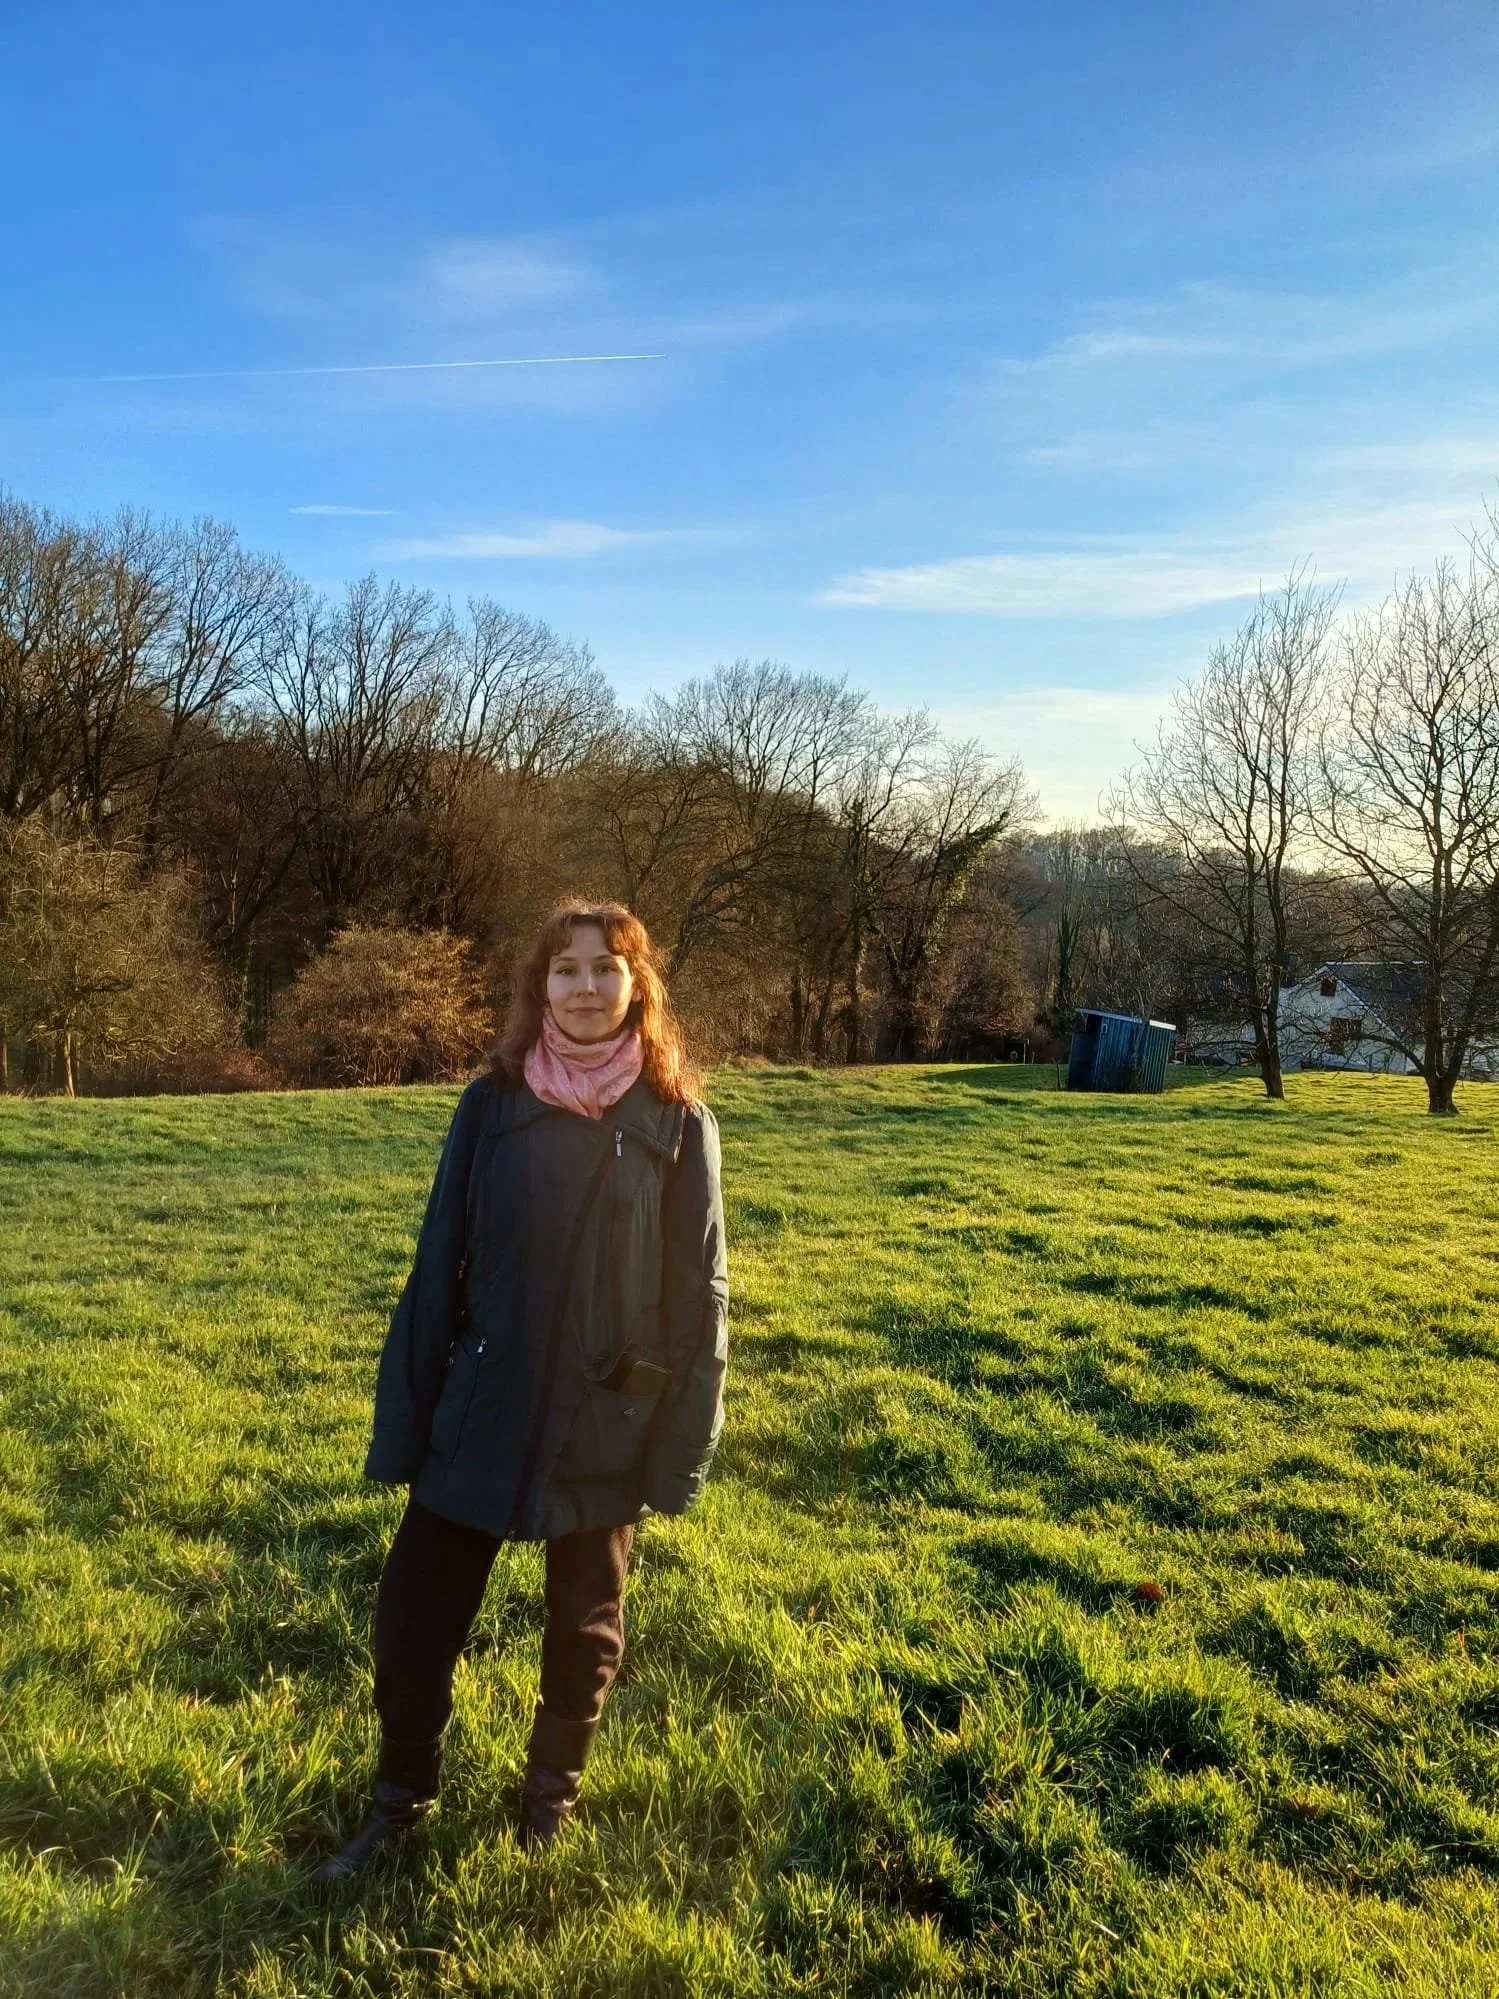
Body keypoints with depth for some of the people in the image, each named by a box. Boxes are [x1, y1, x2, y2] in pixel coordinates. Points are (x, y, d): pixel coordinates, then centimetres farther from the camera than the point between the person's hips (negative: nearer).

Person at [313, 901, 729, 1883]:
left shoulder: (676, 1122, -8)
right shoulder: (492, 1105, -4)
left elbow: (701, 1290, -5)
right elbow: (439, 1266, -1)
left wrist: (682, 1443, -6)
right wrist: (408, 1419, -1)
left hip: (604, 1425, -1)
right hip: (480, 1414, 1)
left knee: (586, 1621, 18)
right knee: (413, 1611, 8)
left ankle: (553, 1791, 45)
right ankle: (403, 1798, 37)